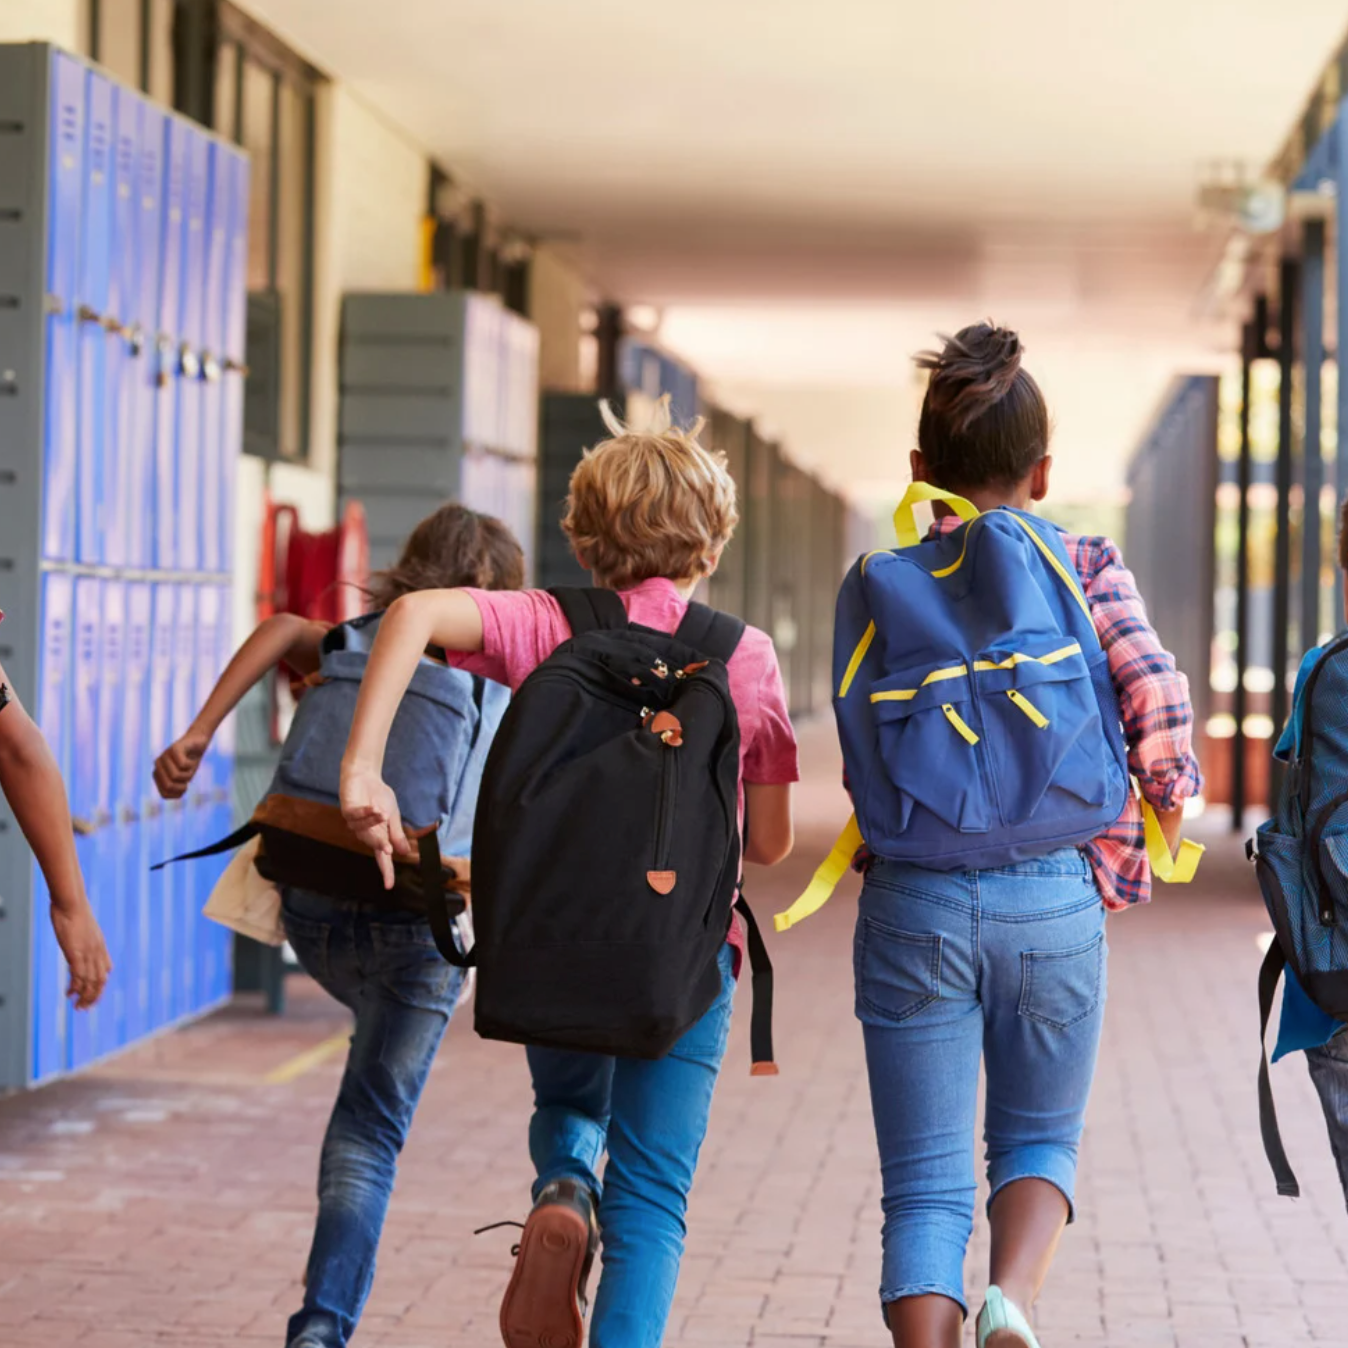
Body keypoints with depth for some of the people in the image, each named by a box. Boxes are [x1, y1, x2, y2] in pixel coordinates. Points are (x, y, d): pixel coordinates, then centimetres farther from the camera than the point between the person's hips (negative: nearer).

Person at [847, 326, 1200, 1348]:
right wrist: (1155, 818, 2)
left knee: (925, 1186, 6)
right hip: (1054, 897, 0)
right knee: (1040, 1137, 20)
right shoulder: (1084, 564, 1)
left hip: (914, 900, 0)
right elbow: (1155, 693, -12)